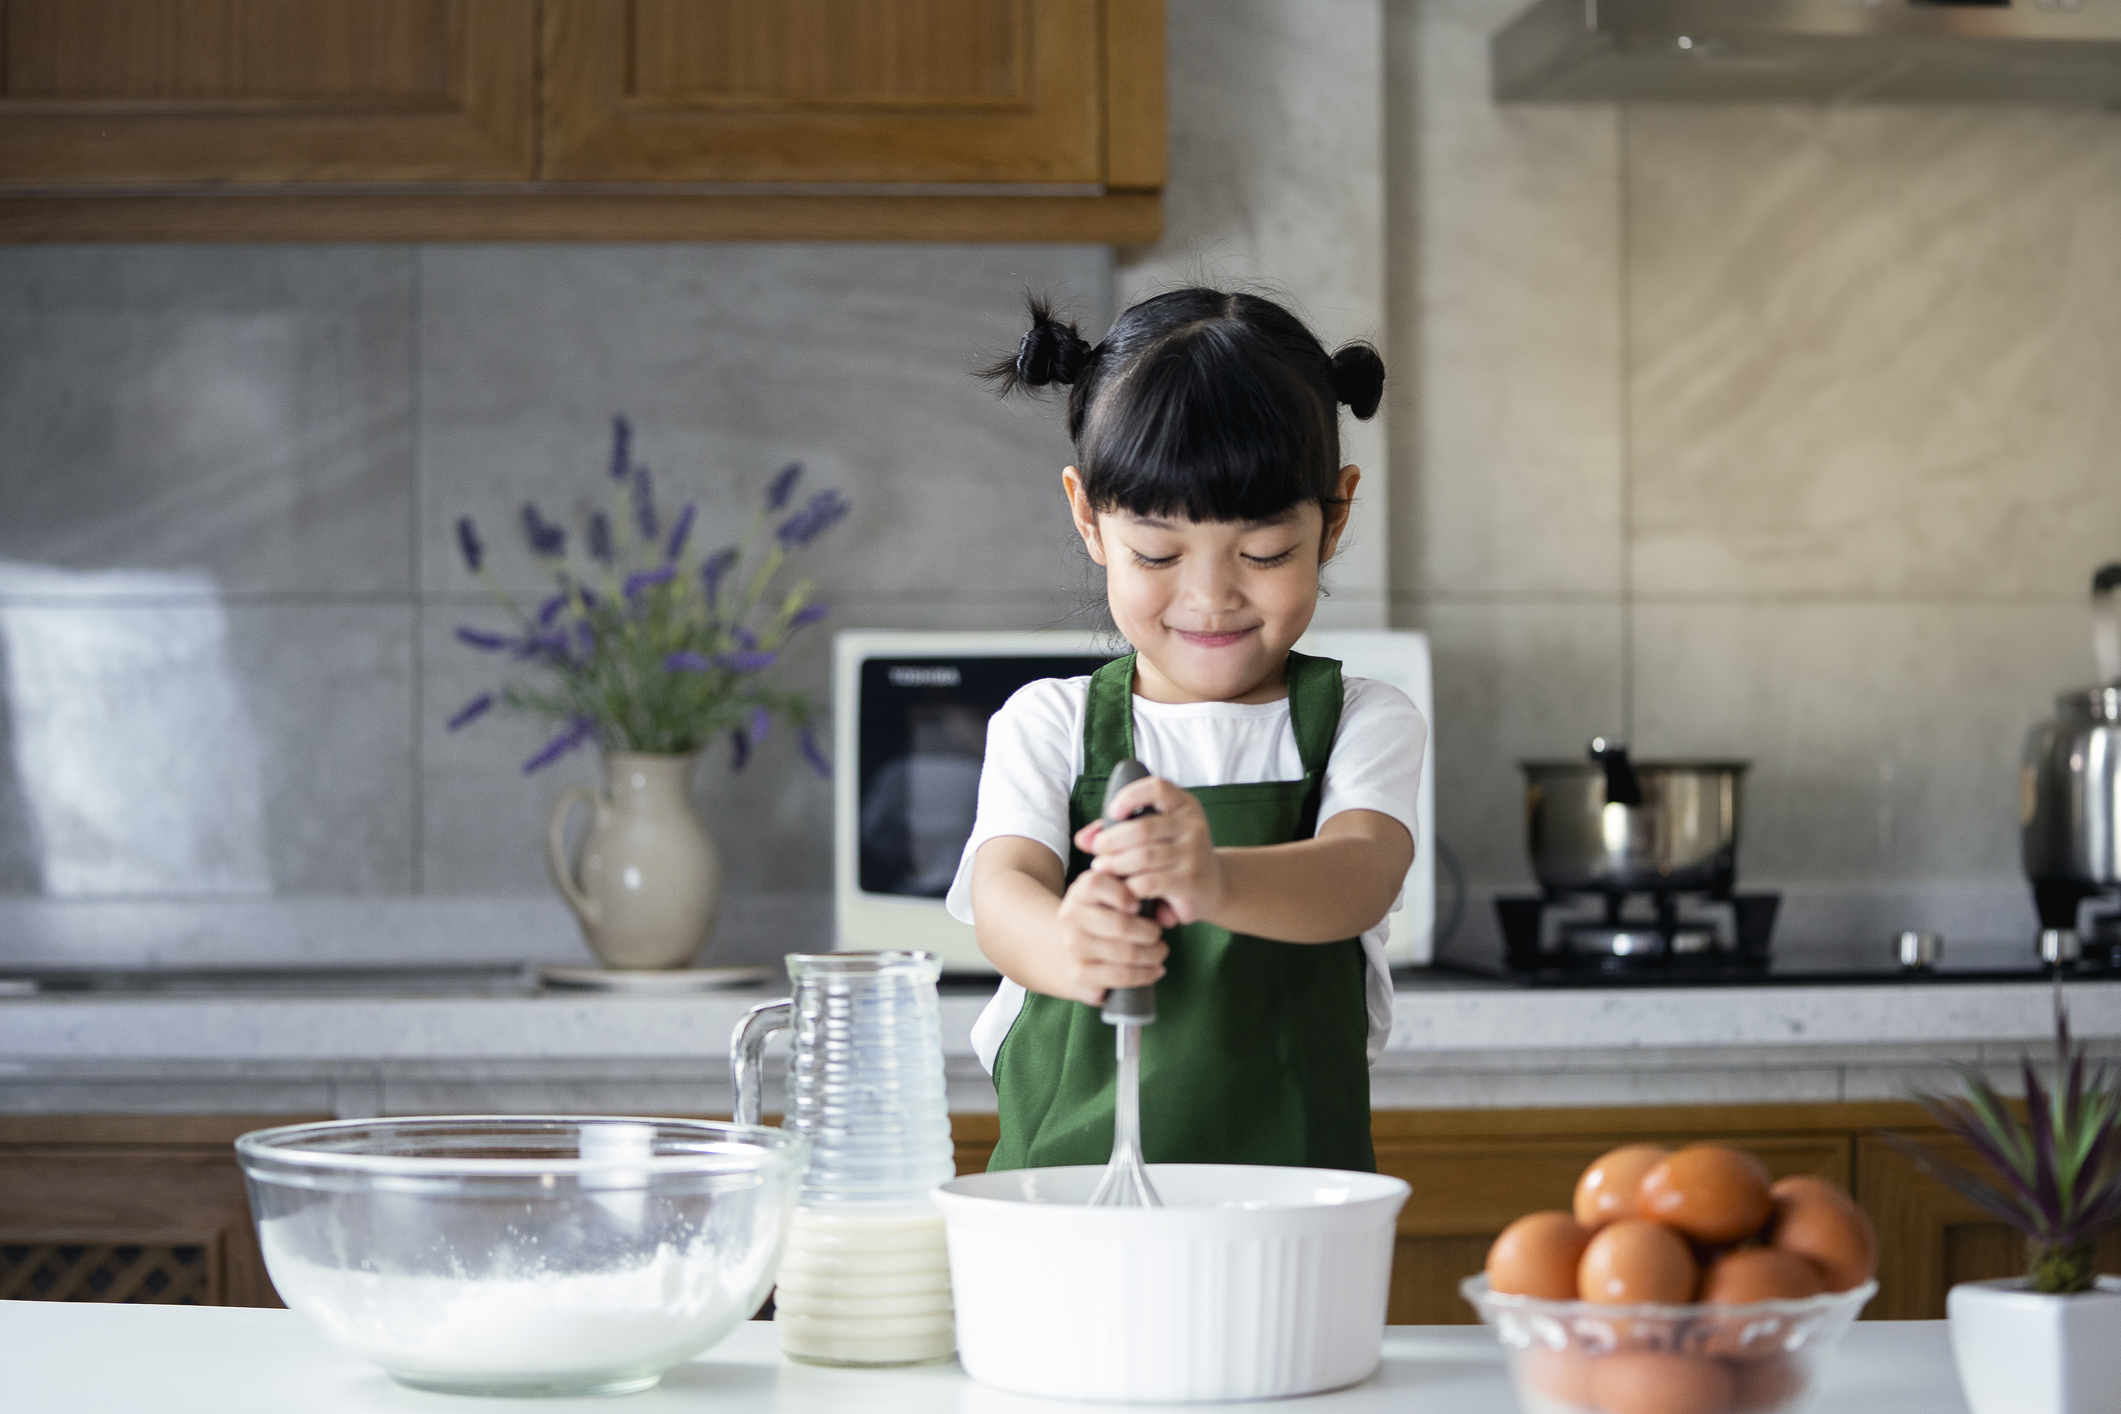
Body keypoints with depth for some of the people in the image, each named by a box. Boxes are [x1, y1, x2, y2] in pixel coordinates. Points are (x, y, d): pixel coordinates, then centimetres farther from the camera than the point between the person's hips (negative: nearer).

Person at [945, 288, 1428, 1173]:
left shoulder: (1362, 725, 7)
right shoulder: (1047, 726, 9)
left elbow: (1358, 877, -12)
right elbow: (1002, 889, -8)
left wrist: (1219, 882, -34)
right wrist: (1066, 946, -32)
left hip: (1294, 1178, 1)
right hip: (1059, 1183, -1)